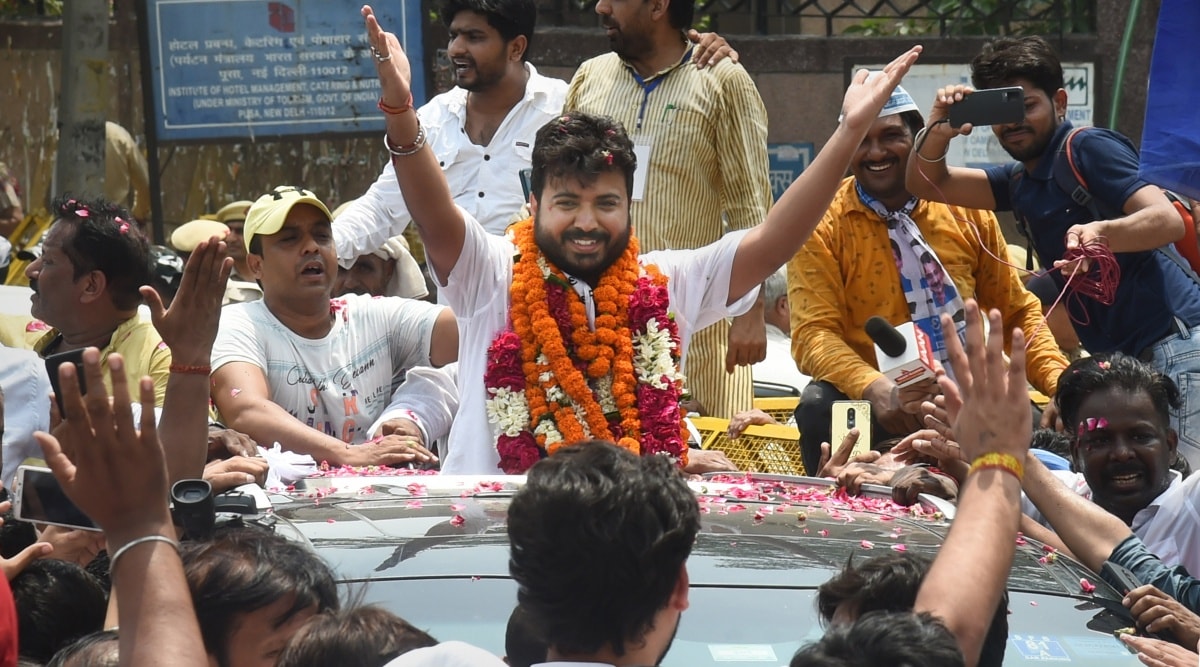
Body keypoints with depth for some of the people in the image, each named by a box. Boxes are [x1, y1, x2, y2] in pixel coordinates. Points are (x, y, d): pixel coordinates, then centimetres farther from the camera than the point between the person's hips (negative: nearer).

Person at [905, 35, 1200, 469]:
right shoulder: (1020, 182, 20)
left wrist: (1101, 232, -39)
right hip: (1121, 355, 9)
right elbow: (928, 185, 19)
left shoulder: (1089, 149, -7)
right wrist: (938, 130, -2)